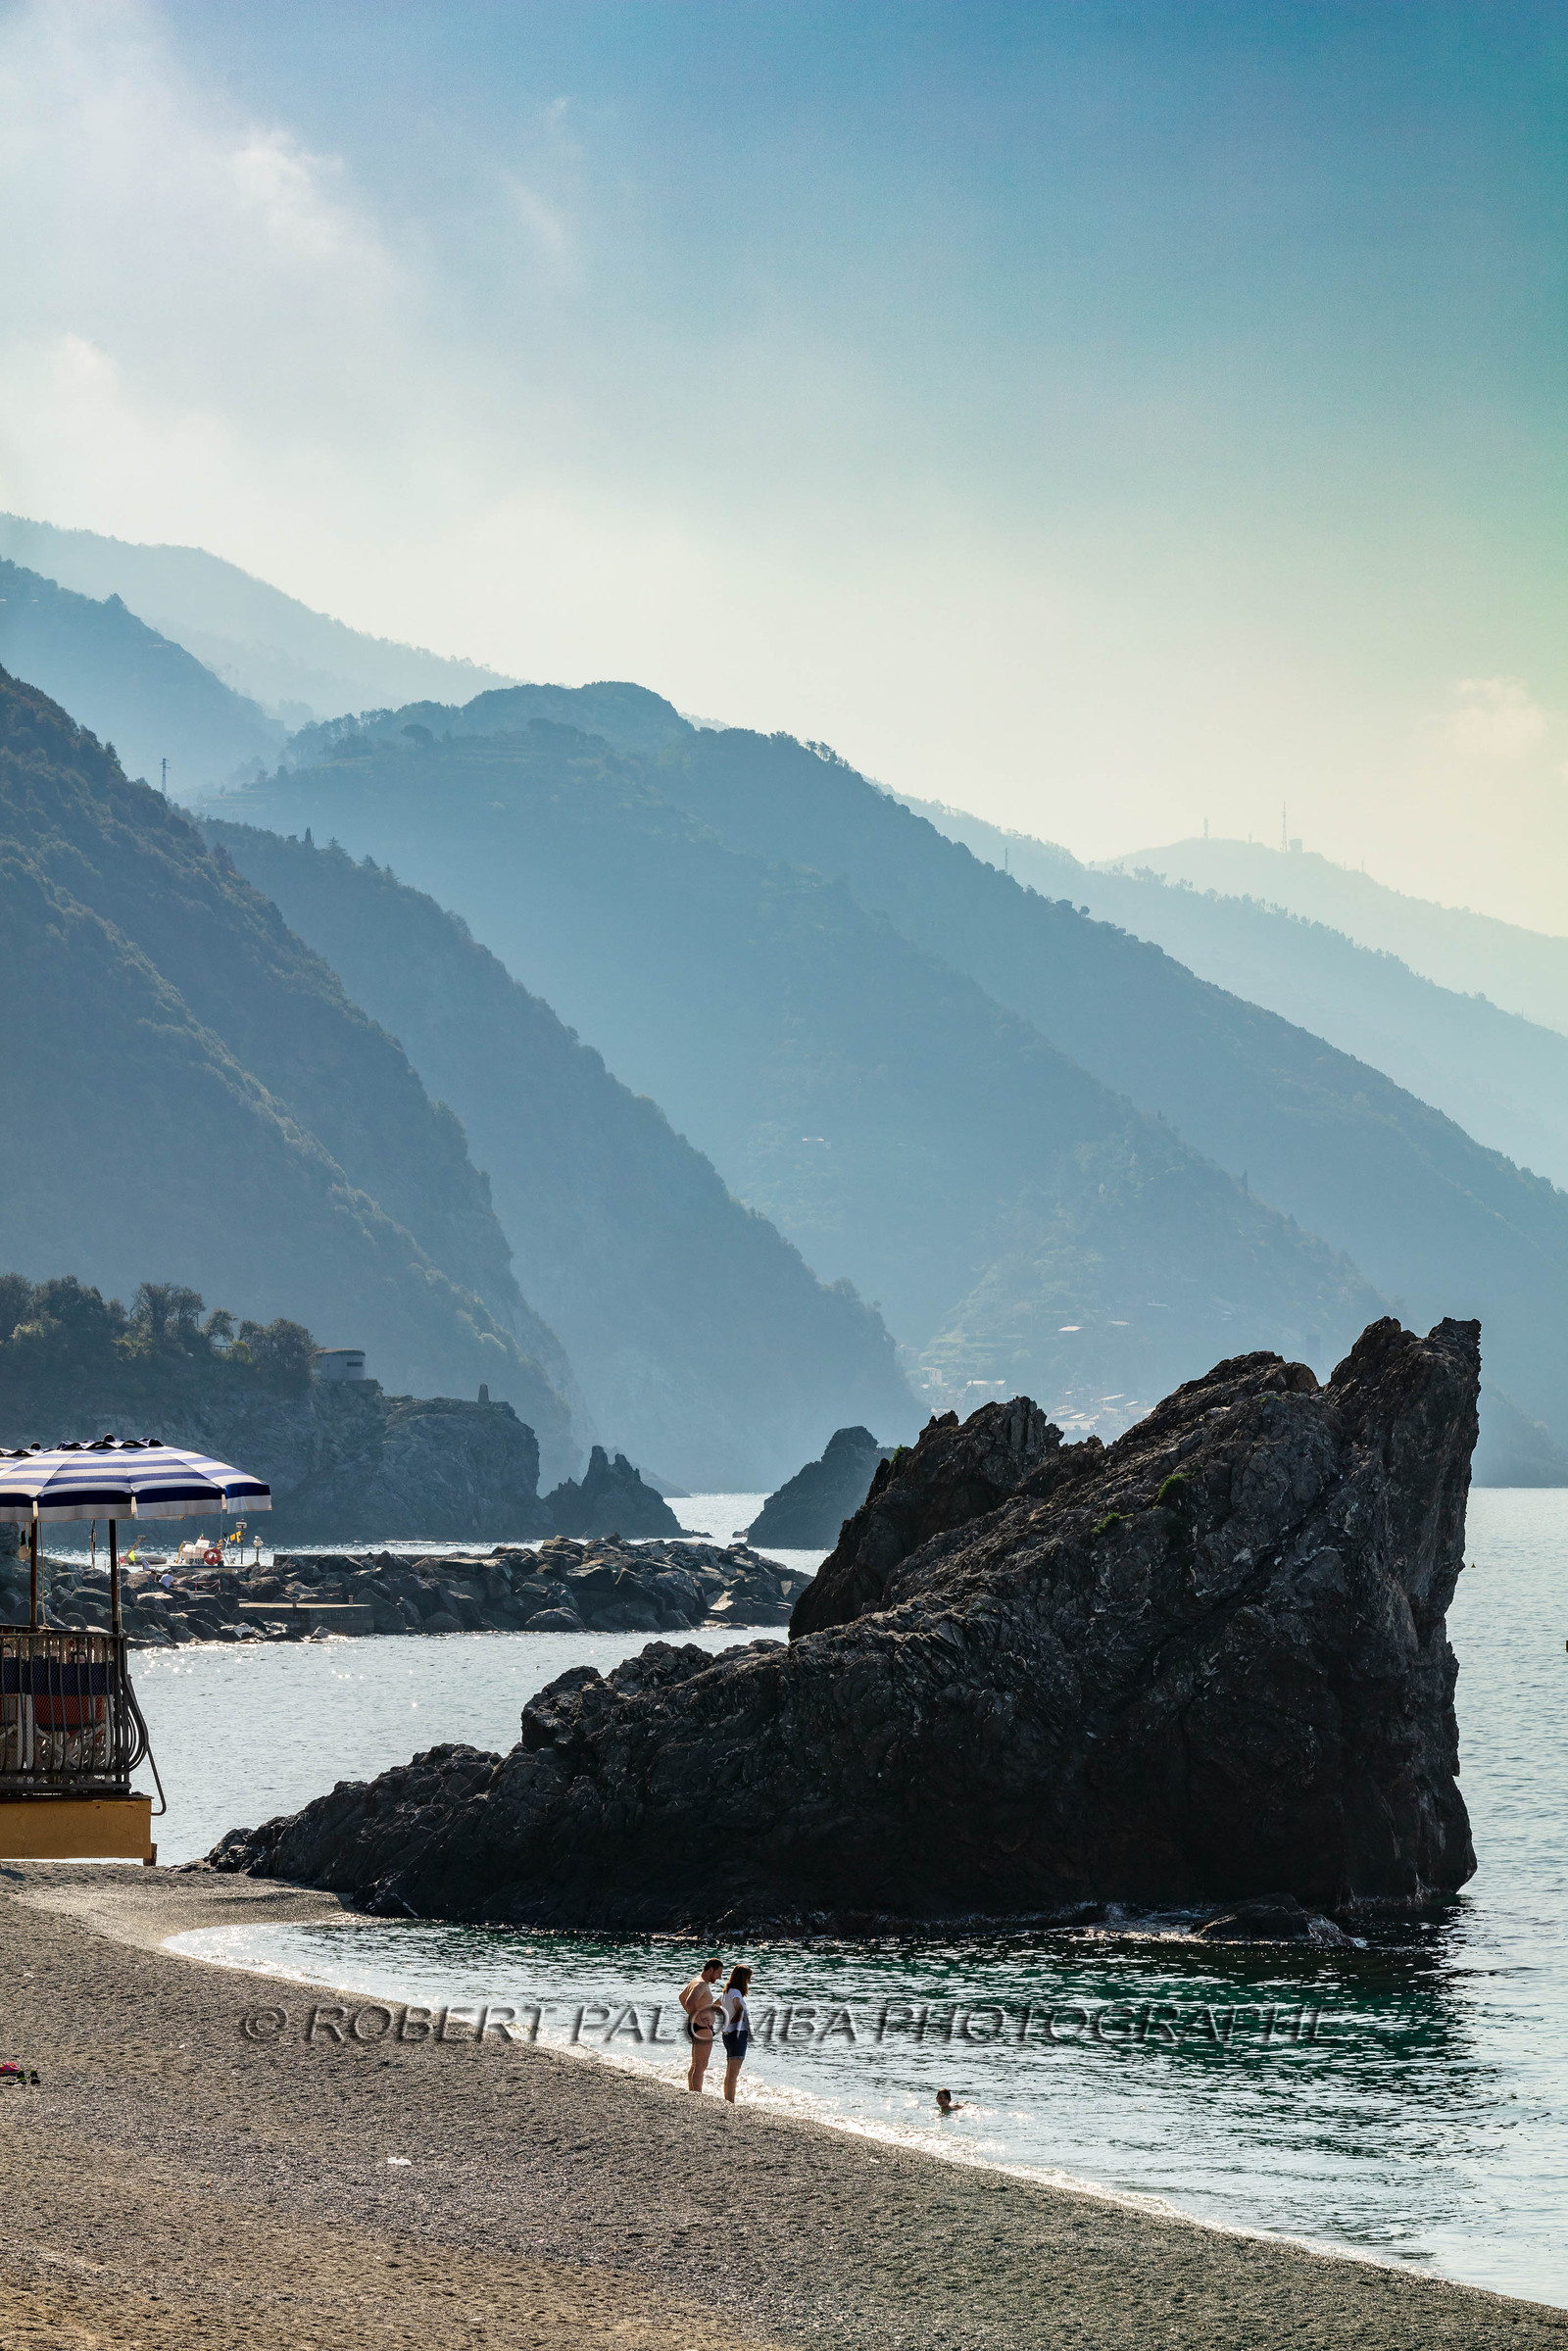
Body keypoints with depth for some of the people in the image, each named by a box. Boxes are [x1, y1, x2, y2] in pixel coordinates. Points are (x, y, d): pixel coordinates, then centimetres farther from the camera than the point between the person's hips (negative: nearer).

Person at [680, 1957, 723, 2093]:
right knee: (701, 2066, -11)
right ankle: (698, 2097, -13)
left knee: (695, 2065, 18)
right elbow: (689, 2002, -34)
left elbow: (682, 1997, 31)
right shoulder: (701, 1984, -18)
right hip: (703, 2029, -11)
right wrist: (699, 2019, -31)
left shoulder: (696, 1981, 15)